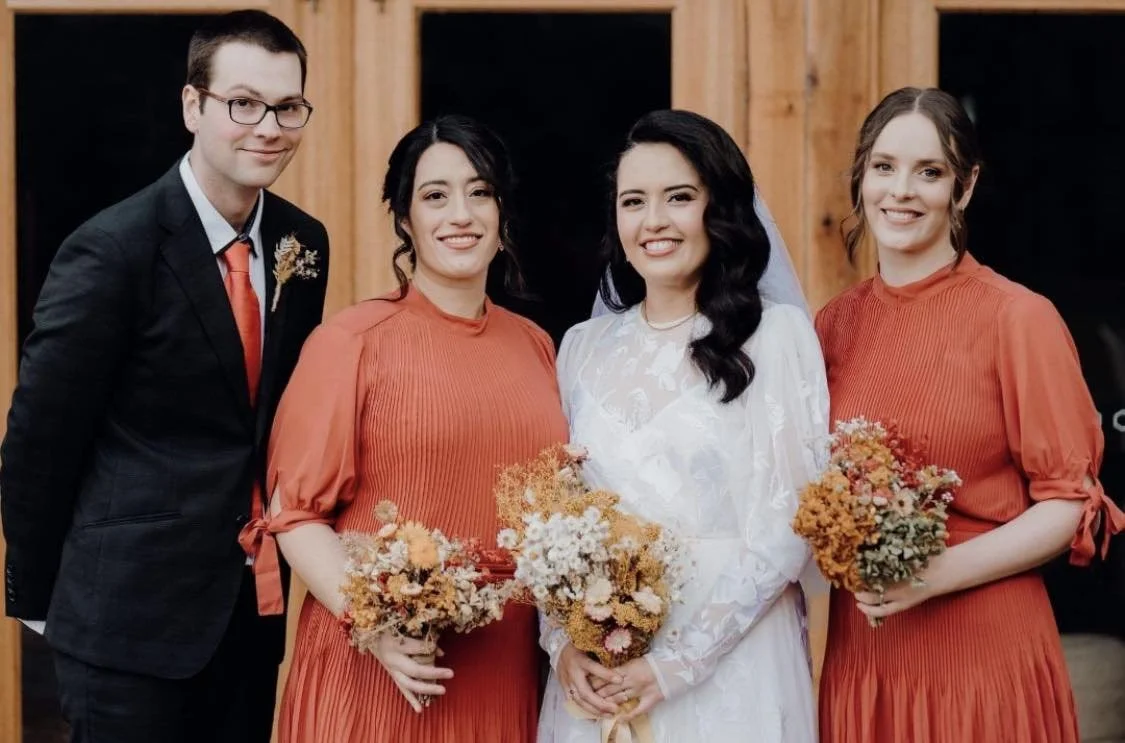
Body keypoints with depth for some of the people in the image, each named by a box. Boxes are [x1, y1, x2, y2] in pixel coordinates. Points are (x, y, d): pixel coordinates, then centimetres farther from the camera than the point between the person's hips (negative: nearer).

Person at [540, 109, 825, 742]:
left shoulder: (776, 332, -6)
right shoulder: (584, 346, 7)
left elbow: (788, 526, -10)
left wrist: (677, 661, -15)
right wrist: (562, 642, -7)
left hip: (730, 669, -3)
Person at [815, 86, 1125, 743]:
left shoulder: (1019, 318, -9)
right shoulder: (836, 324, 6)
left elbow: (1070, 502, -9)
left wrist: (937, 574, -19)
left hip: (985, 652, -4)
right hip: (860, 650, 4)